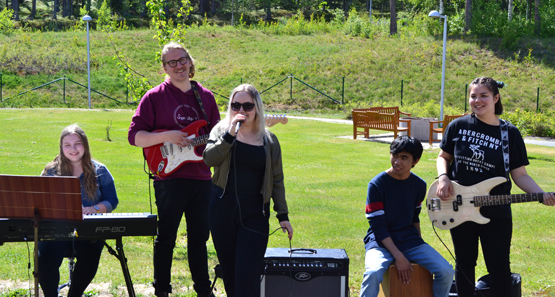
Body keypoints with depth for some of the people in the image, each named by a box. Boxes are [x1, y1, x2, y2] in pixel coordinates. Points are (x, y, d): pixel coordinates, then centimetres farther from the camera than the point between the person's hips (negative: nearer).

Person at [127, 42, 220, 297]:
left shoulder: (205, 97, 12)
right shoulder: (155, 97, -2)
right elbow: (134, 136, -5)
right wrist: (167, 137, -17)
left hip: (201, 177, 4)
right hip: (170, 178, -4)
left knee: (199, 236, 13)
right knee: (166, 237, 2)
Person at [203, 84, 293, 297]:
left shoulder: (269, 141, 7)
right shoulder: (222, 130, 6)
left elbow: (276, 180, 9)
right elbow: (209, 159, -12)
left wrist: (283, 215, 4)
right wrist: (230, 134, -21)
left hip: (255, 213, -1)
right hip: (223, 209, 1)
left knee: (247, 275, -10)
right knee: (229, 272, 9)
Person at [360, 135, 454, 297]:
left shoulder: (419, 185, 3)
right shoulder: (377, 185, -12)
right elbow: (378, 226, -13)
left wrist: (422, 251, 14)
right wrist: (398, 256, -20)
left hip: (409, 240, 5)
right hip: (381, 241, -5)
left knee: (446, 271, -14)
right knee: (373, 273, -36)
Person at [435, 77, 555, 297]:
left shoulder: (510, 134, -3)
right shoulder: (458, 126, -1)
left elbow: (519, 175, -1)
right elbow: (444, 157, 12)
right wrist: (443, 178, -9)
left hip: (496, 213, -1)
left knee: (500, 268, 0)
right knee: (464, 263, 13)